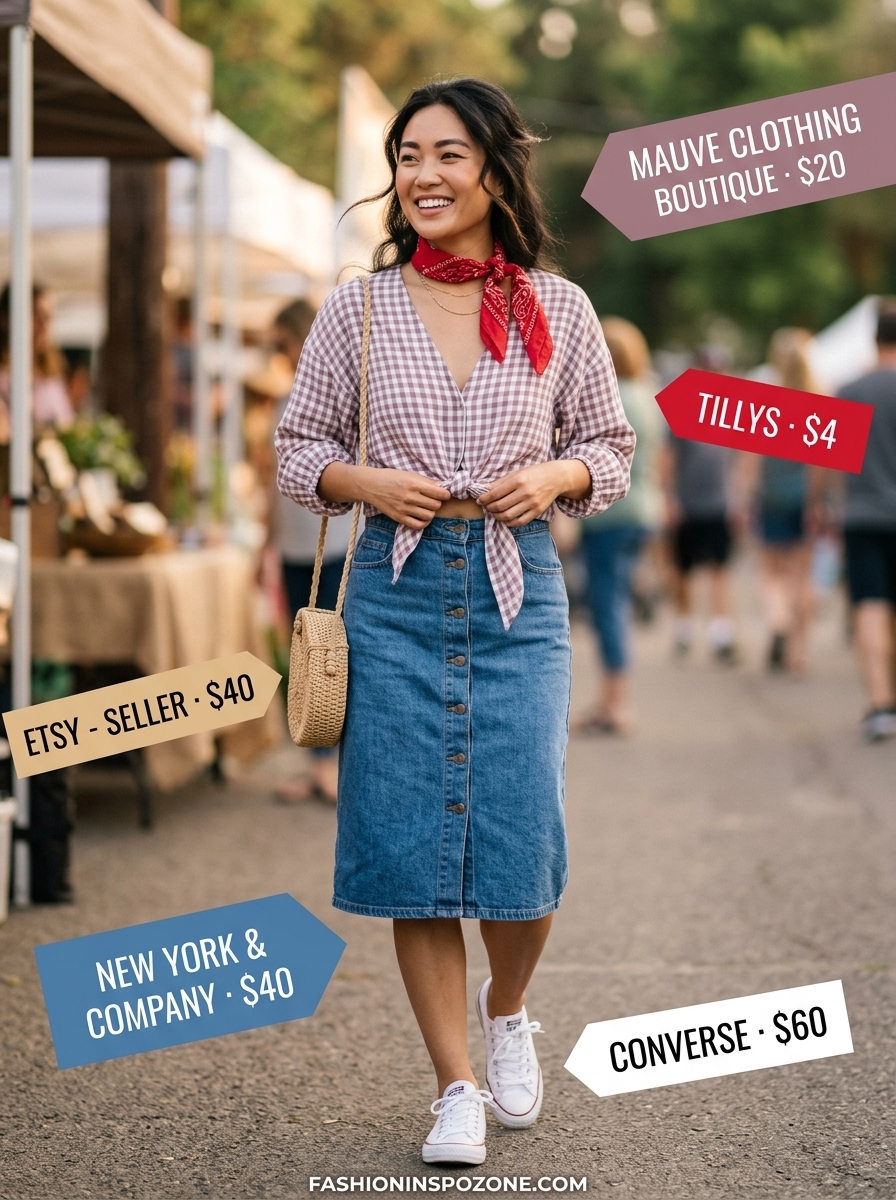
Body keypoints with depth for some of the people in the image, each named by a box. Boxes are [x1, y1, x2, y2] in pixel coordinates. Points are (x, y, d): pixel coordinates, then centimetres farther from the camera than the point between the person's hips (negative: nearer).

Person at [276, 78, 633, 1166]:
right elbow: (297, 448, 10)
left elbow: (610, 446, 12)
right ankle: (455, 1086, 13)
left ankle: (507, 1011, 29)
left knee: (523, 840, -4)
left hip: (519, 595, 0)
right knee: (411, 842, 0)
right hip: (397, 595, 0)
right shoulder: (356, 311, 4)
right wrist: (367, 483, -9)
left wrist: (552, 479, -8)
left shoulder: (559, 310, 5)